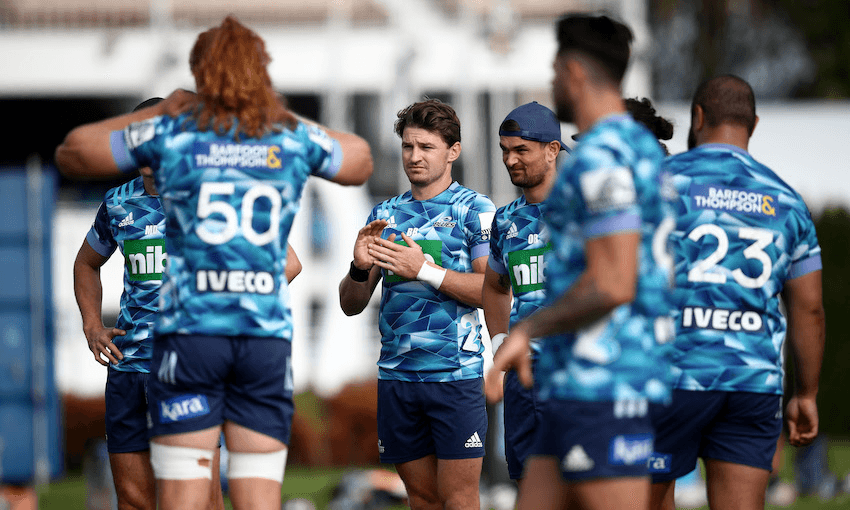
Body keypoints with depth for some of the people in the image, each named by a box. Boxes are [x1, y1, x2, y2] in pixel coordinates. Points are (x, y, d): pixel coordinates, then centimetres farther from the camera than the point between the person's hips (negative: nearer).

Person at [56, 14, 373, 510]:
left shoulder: (171, 134, 2)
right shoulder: (295, 139, 7)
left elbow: (71, 153, 16)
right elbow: (361, 160, 30)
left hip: (190, 331, -2)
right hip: (267, 335, 2)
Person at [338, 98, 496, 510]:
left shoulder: (474, 210, 1)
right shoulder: (386, 214, 15)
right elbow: (350, 305, 15)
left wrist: (424, 269, -17)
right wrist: (360, 269, -7)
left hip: (455, 372, -5)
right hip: (396, 375, 5)